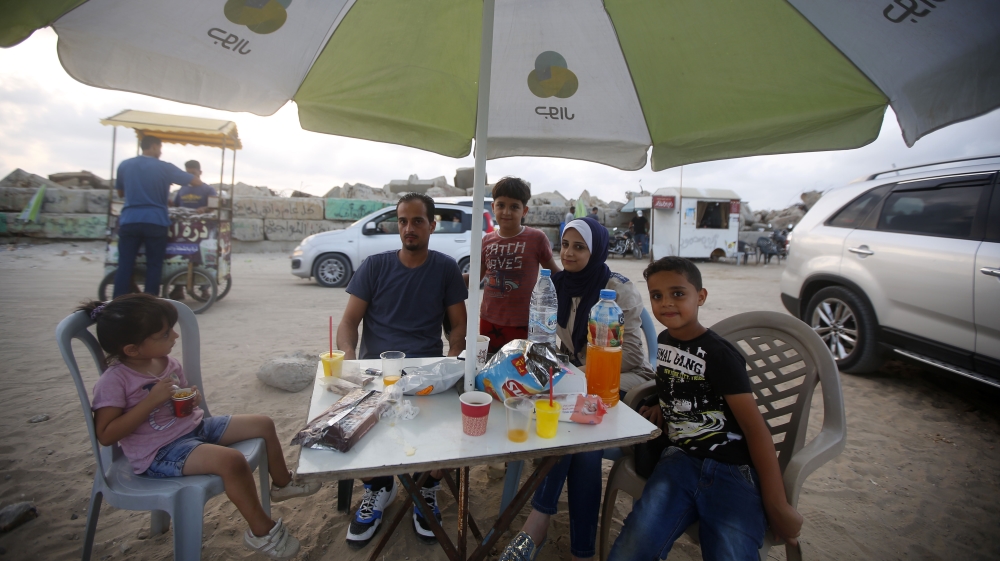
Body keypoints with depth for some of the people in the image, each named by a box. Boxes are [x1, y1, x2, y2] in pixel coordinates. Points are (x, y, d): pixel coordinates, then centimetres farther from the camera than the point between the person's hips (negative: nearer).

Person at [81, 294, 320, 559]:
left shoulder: (168, 363, 4)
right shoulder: (114, 382, -18)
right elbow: (106, 435, -21)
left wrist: (190, 399, -4)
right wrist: (152, 400, -28)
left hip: (194, 427, 8)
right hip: (160, 452, -8)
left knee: (263, 424, 3)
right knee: (231, 461, -32)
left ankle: (282, 483, 27)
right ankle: (262, 531, -12)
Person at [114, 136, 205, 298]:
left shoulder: (124, 165, 11)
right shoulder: (165, 167, 0)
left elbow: (120, 193, 22)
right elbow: (197, 183, 1)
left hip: (129, 220, 3)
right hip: (156, 222, -3)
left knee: (125, 265, 4)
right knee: (154, 265, 4)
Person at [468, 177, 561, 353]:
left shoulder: (537, 238, -9)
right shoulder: (487, 241, 3)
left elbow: (554, 274, 3)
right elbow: (477, 276, 13)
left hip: (522, 324, -4)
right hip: (488, 321, 4)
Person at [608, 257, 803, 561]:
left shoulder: (719, 354, -11)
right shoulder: (664, 340, 8)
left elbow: (755, 427, -11)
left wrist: (777, 505, -11)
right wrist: (663, 407, 8)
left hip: (734, 471, -3)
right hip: (681, 459, 4)